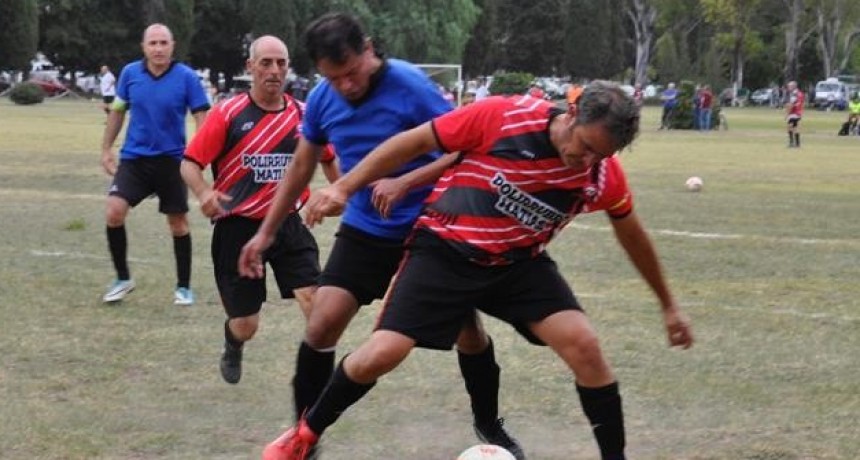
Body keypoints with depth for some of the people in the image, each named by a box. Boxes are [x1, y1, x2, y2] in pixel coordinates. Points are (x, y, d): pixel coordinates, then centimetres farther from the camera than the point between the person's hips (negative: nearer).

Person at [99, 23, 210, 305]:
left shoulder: (186, 78, -10)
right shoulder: (130, 73, -2)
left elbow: (202, 118, -6)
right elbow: (117, 111, 11)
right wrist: (106, 148, 10)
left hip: (171, 160, -2)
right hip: (134, 158, 2)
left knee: (178, 224, 6)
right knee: (114, 213, -14)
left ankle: (183, 287, 21)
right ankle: (122, 279, 4)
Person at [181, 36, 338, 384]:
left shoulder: (304, 115, 1)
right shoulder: (228, 114, -9)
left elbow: (328, 159, 18)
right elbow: (190, 163, -9)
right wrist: (204, 194, -28)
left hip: (287, 225, 2)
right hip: (238, 229, -2)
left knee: (315, 300, -19)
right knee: (245, 325, 7)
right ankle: (232, 349, 44)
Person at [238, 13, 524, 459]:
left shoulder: (410, 86, -21)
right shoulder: (321, 100, -6)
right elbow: (301, 167, 10)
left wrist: (405, 183, -31)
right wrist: (266, 233, 12)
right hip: (364, 232, 3)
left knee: (468, 329, 1)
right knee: (321, 326, -10)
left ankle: (489, 424, 26)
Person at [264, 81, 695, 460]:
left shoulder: (604, 174, -13)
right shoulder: (502, 117, -26)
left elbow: (632, 236, 7)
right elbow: (415, 141, -13)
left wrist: (668, 305, 18)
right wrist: (344, 187, -14)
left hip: (521, 264, 3)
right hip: (446, 251, -3)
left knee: (584, 346, -17)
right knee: (380, 355, -12)